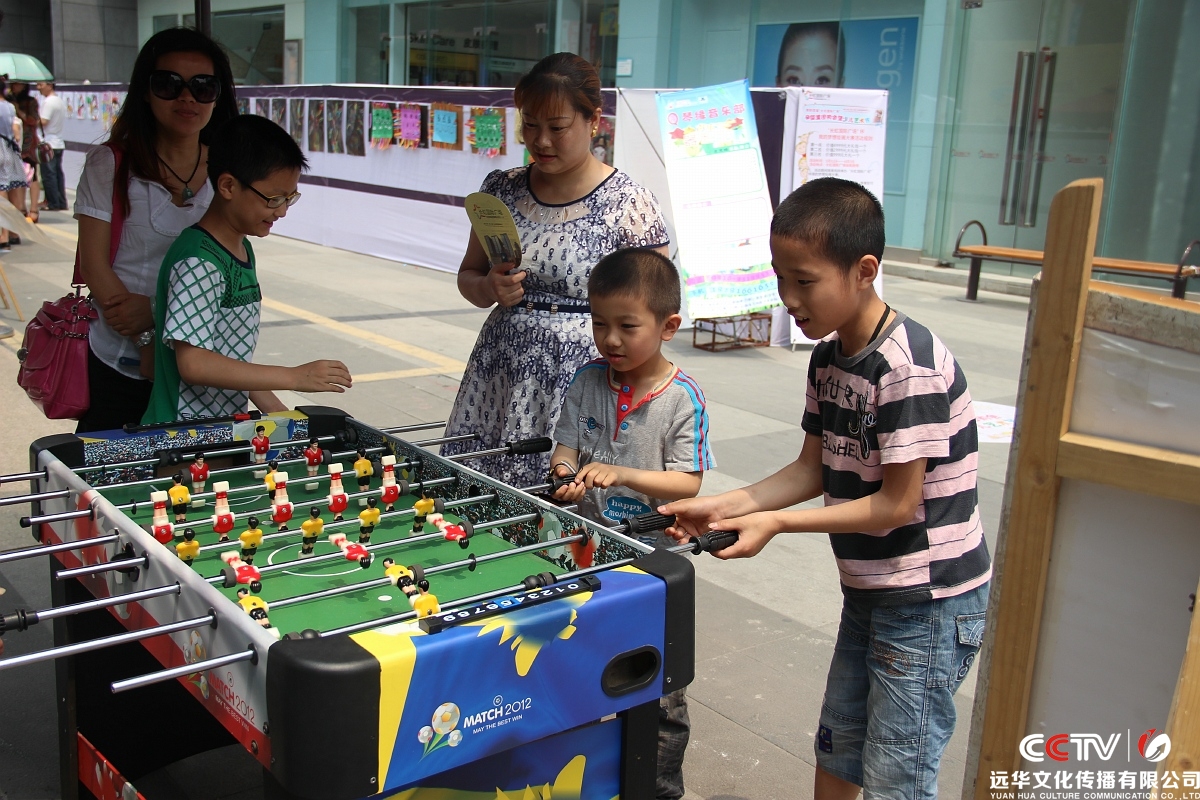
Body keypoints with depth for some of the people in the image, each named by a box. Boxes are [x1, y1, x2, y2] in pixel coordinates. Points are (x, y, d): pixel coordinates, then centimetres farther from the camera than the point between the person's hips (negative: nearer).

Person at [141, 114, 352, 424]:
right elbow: (193, 364, -22)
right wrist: (295, 377, -21)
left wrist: (276, 410, 9)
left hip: (229, 429, 8)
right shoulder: (199, 263, -16)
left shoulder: (242, 249, 12)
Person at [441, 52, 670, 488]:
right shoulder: (502, 190, 7)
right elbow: (468, 275, 19)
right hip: (498, 382, 4)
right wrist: (489, 288, -4)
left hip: (580, 383, -4)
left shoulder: (630, 205, -7)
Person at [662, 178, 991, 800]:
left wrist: (776, 522, -20)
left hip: (931, 604, -8)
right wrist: (730, 506, -8)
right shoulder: (829, 355, 2)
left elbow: (898, 503, -23)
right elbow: (813, 469, 6)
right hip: (868, 591, 9)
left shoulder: (910, 367, -25)